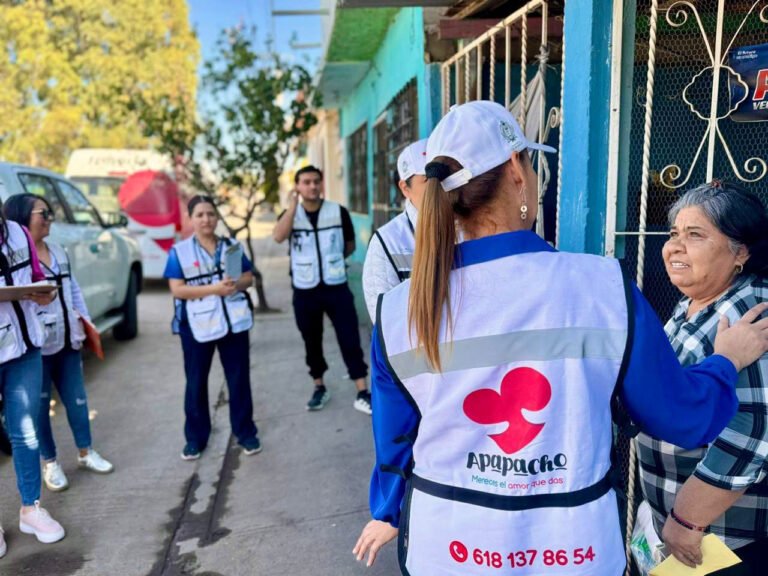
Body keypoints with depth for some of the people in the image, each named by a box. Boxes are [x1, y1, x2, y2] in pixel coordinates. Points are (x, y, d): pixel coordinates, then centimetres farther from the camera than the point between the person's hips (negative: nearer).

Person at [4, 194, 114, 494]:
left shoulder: (58, 251, 12)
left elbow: (73, 290, 16)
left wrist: (84, 321, 11)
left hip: (67, 339, 7)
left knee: (77, 397, 15)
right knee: (40, 404, 7)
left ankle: (85, 452, 29)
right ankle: (50, 463, 22)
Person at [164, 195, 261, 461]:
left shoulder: (232, 246, 6)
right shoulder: (179, 251, -3)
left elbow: (249, 277, 8)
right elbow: (177, 289, -11)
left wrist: (237, 284, -15)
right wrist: (213, 289, -20)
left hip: (233, 321, 2)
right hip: (197, 325, -2)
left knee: (239, 378, 9)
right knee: (196, 382, 10)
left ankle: (245, 432, 23)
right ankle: (195, 437, 24)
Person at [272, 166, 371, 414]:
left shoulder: (339, 212, -1)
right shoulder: (290, 214, 2)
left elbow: (350, 245, 11)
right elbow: (278, 237, -20)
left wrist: (332, 259, 7)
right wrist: (293, 205, -17)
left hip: (336, 287, -1)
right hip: (305, 291, 2)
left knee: (349, 338, -2)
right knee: (312, 341, 12)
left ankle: (362, 394, 4)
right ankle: (319, 388, 29)